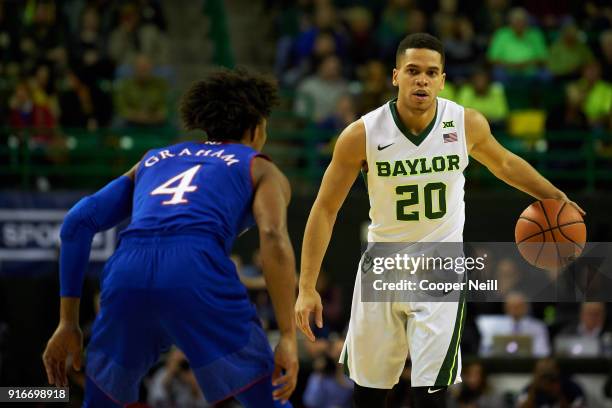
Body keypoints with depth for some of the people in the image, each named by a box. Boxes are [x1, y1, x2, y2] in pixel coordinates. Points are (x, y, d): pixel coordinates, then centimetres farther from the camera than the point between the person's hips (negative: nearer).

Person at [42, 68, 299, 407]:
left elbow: (78, 222, 24)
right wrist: (288, 336, -3)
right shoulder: (261, 170, 23)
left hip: (127, 274, 4)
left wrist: (68, 322, 25)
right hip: (199, 276, -4)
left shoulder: (154, 159, 35)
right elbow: (273, 239, 1)